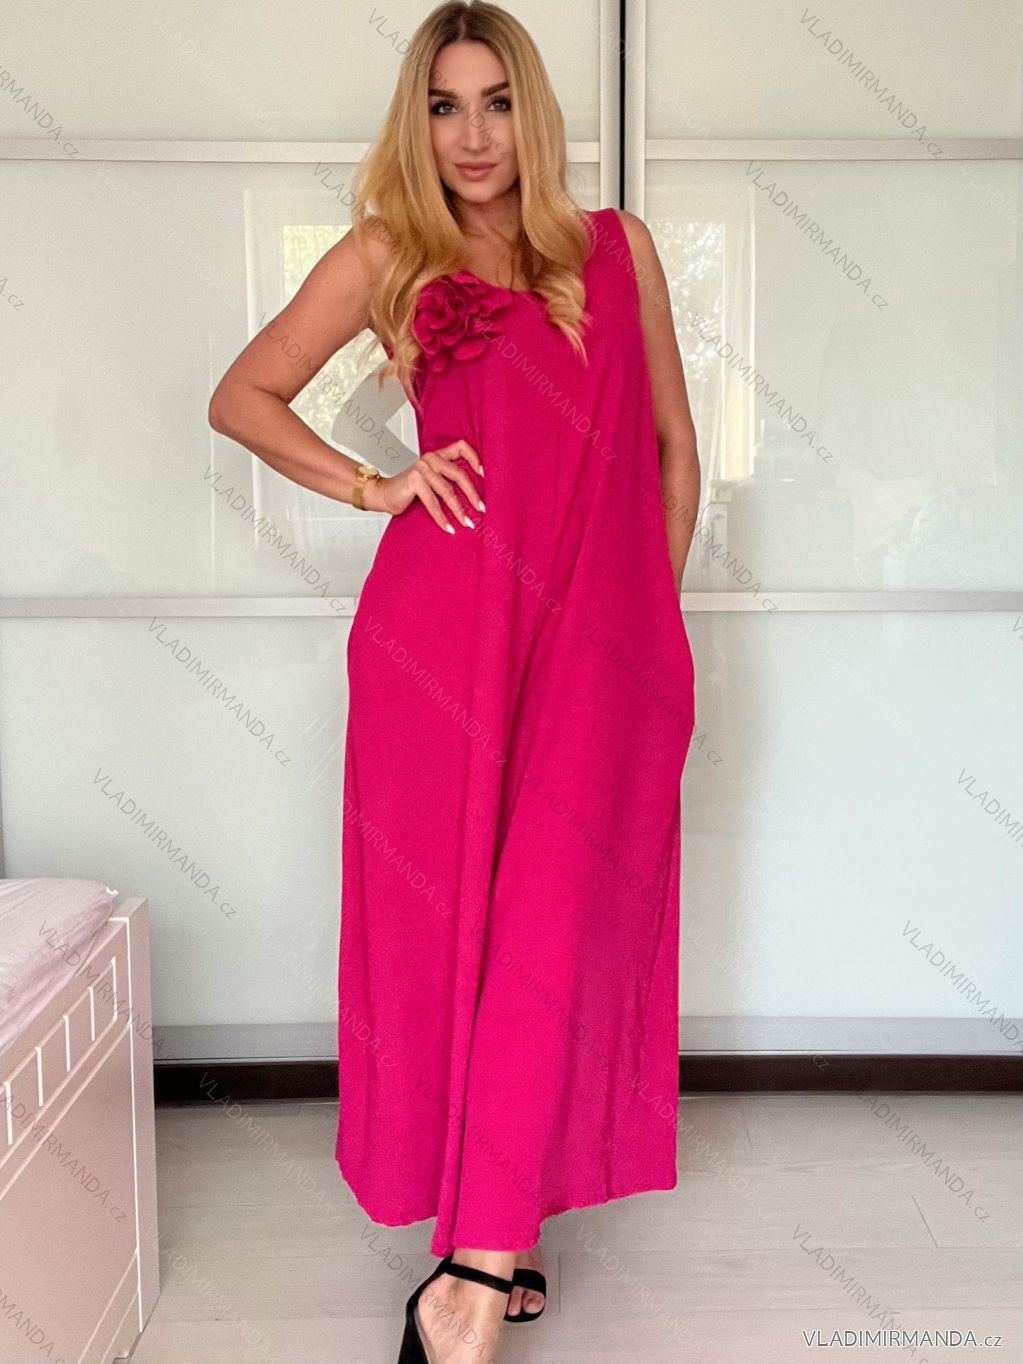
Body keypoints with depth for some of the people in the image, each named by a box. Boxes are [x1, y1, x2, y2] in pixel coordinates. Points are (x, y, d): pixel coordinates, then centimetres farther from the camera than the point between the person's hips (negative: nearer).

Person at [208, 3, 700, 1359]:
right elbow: (242, 396, 12)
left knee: (557, 921, -7)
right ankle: (491, 1232, 18)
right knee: (445, 912, 1)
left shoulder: (618, 248, 14)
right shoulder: (387, 256, 10)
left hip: (602, 632, 1)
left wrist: (659, 606, 12)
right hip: (444, 623, -1)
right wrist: (377, 486, 1)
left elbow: (674, 446, 17)